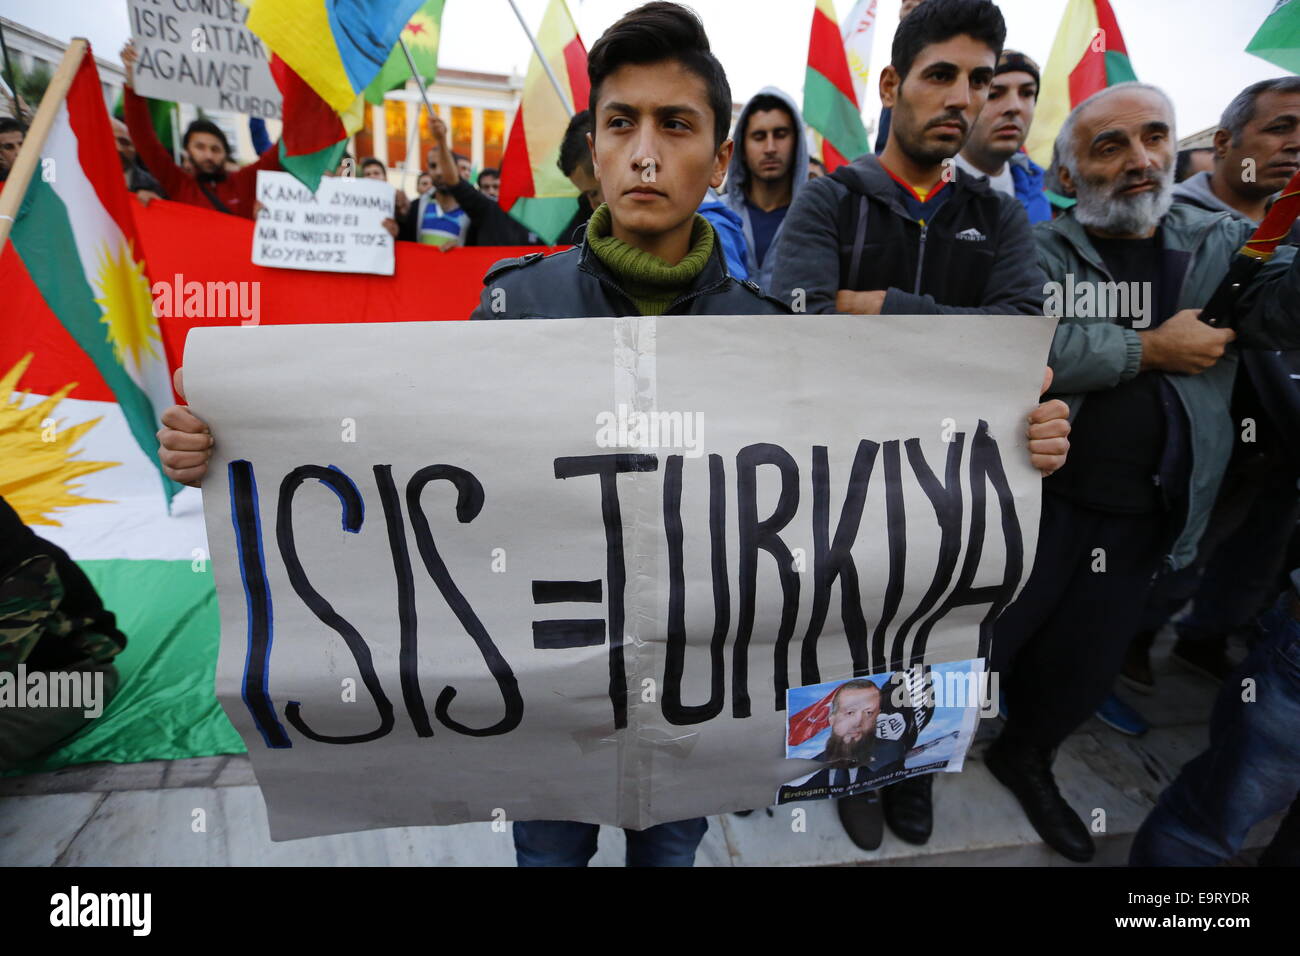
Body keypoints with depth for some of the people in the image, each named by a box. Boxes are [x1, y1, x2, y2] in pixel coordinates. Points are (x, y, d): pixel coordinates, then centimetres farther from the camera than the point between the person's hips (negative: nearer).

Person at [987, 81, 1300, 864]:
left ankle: (1026, 757, 46)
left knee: (1087, 666, 19)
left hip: (1144, 514, 4)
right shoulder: (1039, 251, -5)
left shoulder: (1224, 242, 6)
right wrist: (1149, 349, -16)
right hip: (1039, 497, -4)